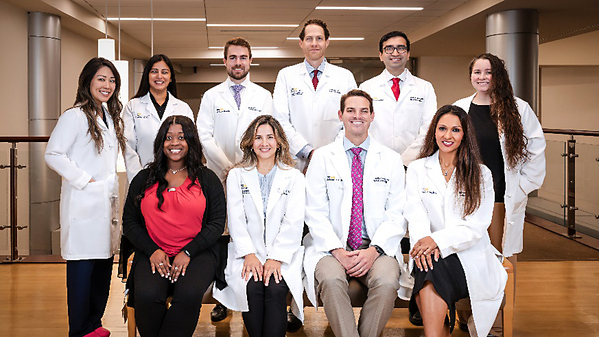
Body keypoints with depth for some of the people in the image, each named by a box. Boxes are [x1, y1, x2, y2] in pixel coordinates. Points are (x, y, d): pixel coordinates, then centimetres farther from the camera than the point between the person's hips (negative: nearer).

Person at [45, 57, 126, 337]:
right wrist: (84, 180, -15)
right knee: (82, 267, -4)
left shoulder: (111, 117, 17)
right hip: (83, 203, -8)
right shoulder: (75, 116, -9)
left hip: (107, 201, 8)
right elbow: (53, 154, -16)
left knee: (104, 264, 11)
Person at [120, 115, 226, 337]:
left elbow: (217, 223, 3)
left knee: (189, 294, -32)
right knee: (147, 296, -29)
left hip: (197, 253, -1)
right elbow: (129, 221, 11)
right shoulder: (144, 179, 14)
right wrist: (153, 251, -6)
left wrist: (188, 253, -10)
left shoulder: (207, 179, 9)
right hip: (153, 254, 1)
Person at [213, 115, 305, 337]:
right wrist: (249, 254, -11)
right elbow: (236, 220, 4)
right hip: (248, 254, 1)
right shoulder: (236, 176, 14)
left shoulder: (294, 177, 11)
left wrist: (276, 258, -13)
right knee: (252, 287, -28)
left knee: (275, 288, -29)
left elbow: (294, 223, 0)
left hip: (283, 255, 0)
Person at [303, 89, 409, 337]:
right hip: (332, 246, 0)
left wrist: (374, 250, -12)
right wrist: (337, 250, -13)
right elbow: (315, 212, 2)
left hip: (377, 247, 1)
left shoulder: (391, 160, 10)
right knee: (331, 280, -32)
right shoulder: (322, 157, 9)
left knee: (387, 282, -30)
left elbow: (397, 214, 4)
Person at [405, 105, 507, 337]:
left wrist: (438, 240, -19)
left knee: (433, 271, -32)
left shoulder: (481, 174, 8)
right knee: (427, 263, -33)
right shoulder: (417, 169, 13)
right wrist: (424, 241, -23)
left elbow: (476, 225, -3)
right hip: (429, 255, 1)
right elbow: (416, 215, 0)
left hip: (470, 257, -1)